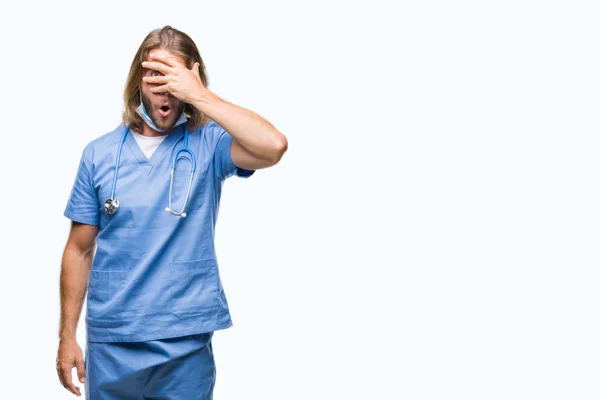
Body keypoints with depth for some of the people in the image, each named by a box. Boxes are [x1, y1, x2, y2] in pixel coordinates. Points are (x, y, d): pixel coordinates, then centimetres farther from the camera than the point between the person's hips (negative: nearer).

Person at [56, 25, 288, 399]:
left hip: (186, 343, -1)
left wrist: (199, 95, -20)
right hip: (109, 340, 2)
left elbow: (273, 146, -25)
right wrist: (67, 336, 4)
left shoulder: (208, 145, -4)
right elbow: (80, 249, 5)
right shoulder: (100, 153, 2)